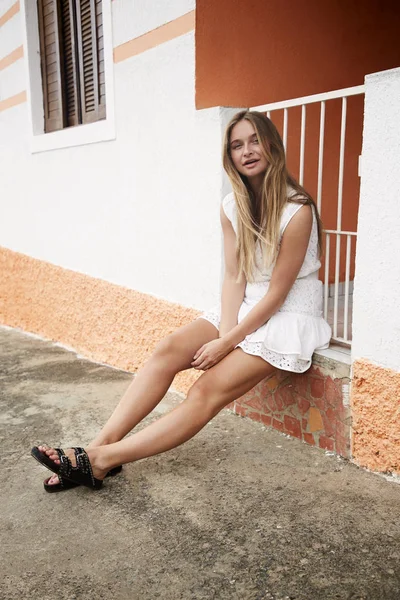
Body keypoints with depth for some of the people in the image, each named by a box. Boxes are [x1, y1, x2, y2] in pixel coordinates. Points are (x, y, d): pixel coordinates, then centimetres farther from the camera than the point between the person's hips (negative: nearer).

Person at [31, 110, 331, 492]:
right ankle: (102, 444, -19)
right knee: (169, 350, -18)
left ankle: (101, 461, -20)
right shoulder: (232, 206, 2)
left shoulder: (297, 210, -18)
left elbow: (277, 293, -17)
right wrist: (225, 332, -16)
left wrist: (227, 342, -17)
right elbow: (234, 277, -2)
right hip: (244, 307, 6)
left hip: (287, 317, -6)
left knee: (206, 392, -21)